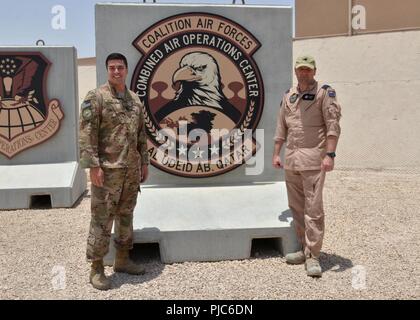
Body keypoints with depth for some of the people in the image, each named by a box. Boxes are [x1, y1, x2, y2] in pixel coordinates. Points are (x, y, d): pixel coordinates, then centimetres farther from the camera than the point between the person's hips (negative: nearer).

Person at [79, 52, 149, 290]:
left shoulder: (135, 99, 13)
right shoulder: (96, 97, -7)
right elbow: (87, 134, -13)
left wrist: (144, 162, 14)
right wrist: (93, 166, -19)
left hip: (131, 170, 7)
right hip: (107, 170, -6)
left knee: (126, 215, 14)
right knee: (102, 219, -1)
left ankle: (123, 260, 27)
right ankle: (97, 269, 9)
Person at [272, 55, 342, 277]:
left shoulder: (324, 93, -1)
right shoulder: (288, 96, 17)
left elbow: (333, 125, -9)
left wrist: (329, 154, -19)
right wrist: (276, 154, 14)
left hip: (313, 159, -6)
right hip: (291, 159, 6)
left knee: (313, 208, -8)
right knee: (296, 207, 11)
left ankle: (313, 257, -3)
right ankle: (305, 249, 22)